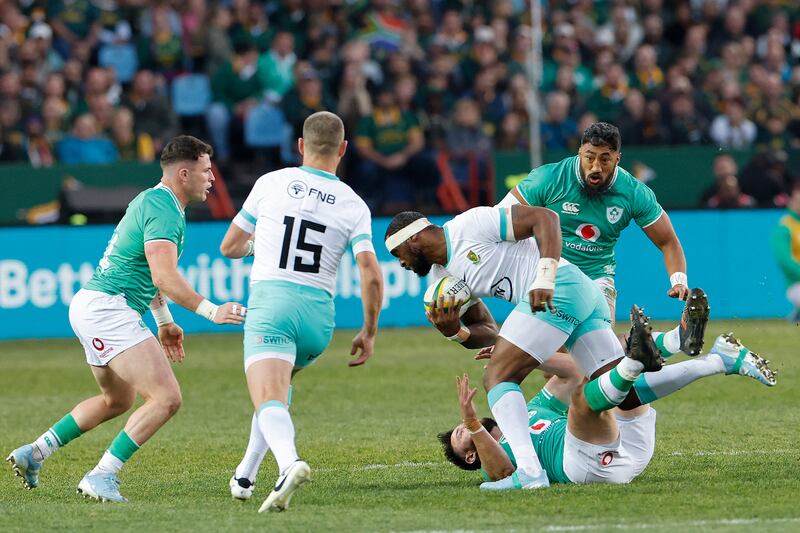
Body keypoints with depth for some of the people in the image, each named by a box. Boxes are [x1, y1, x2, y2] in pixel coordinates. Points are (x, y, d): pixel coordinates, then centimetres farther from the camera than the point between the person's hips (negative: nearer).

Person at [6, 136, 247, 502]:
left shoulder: (153, 201, 18)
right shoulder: (164, 211, -16)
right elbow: (164, 277, -27)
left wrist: (164, 321, 31)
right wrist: (211, 311, -28)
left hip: (91, 307, 11)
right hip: (108, 309, -11)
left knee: (116, 401, 29)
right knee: (167, 397, -19)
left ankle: (33, 454, 29)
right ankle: (101, 477, -21)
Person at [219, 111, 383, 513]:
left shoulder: (271, 183, 3)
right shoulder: (354, 206, 5)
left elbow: (229, 246, 13)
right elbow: (370, 274, -5)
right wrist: (369, 333, 7)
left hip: (270, 302, -3)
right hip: (319, 314, 3)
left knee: (270, 401, -16)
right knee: (280, 384, 30)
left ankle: (289, 462, -46)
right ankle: (246, 475, 28)